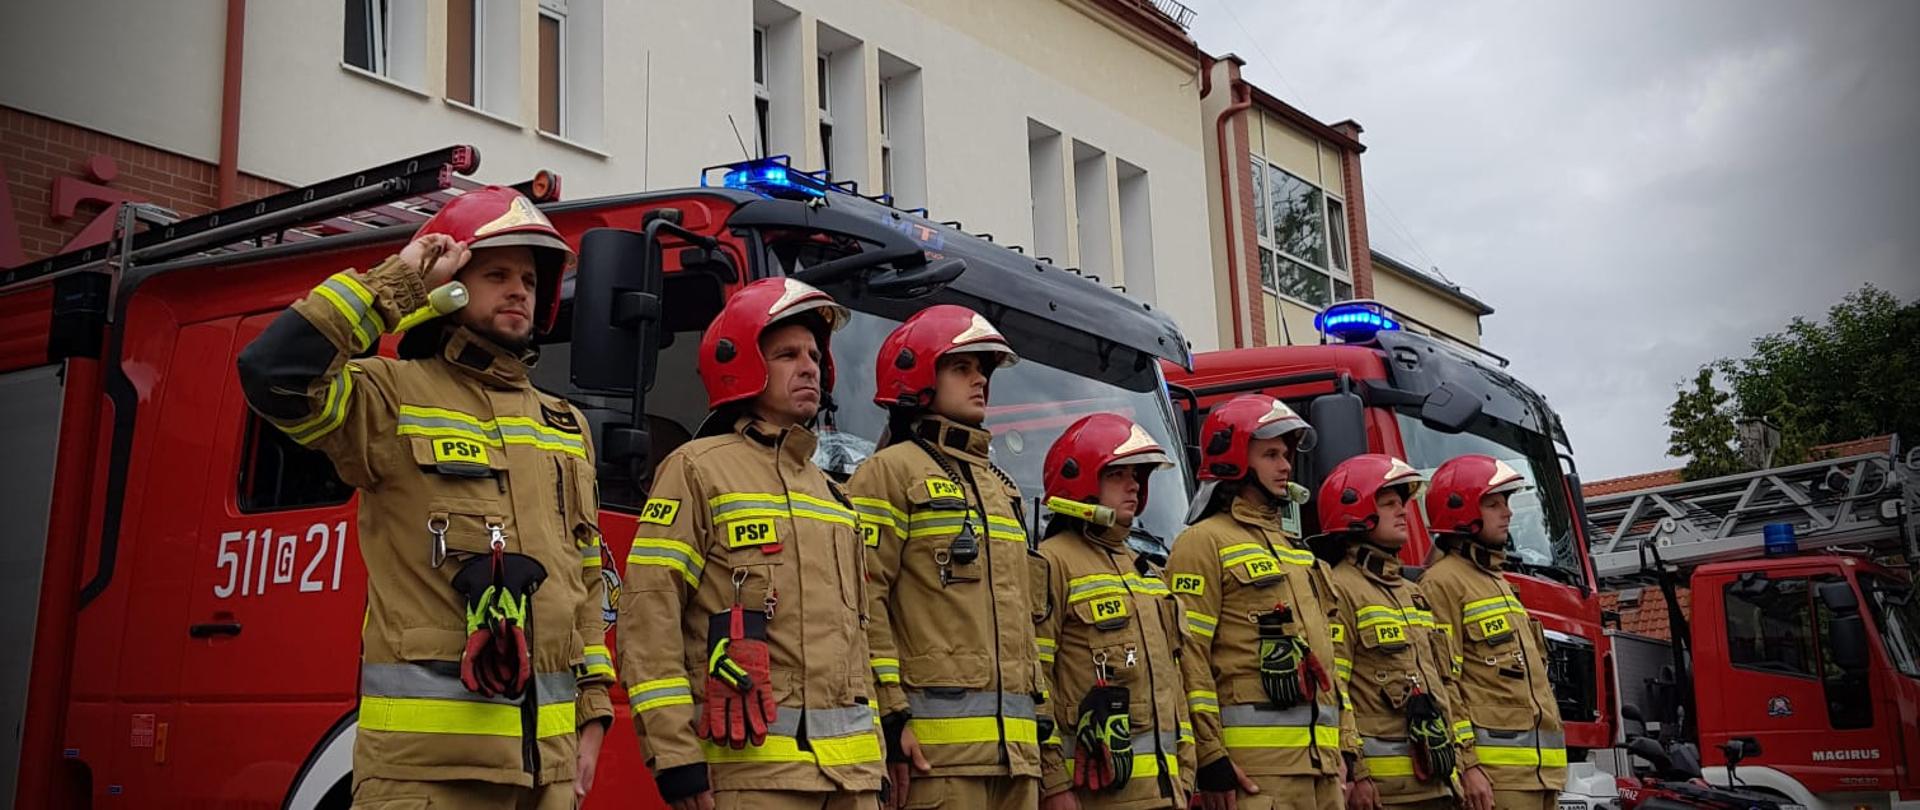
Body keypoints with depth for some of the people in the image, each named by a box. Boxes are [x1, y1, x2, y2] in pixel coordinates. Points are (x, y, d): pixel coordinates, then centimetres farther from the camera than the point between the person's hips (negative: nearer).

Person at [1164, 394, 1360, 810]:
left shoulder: (1298, 551, 23)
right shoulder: (1205, 542, -4)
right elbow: (1188, 655, -12)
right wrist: (1210, 758, -17)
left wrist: (1344, 743, 16)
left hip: (1322, 760, 8)